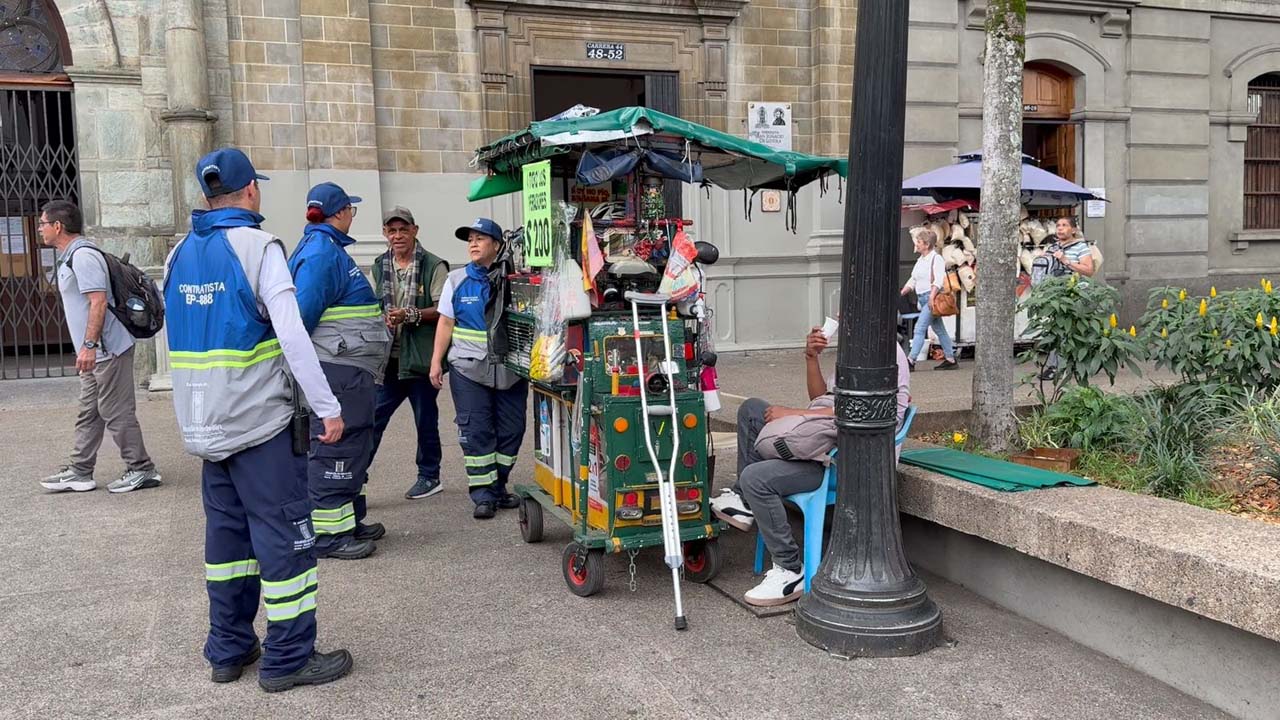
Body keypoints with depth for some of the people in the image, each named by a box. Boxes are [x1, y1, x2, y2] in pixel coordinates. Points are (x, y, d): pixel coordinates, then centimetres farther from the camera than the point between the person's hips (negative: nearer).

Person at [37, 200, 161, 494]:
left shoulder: (83, 256, -15)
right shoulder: (70, 257, 18)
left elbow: (98, 302, -23)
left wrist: (89, 345, -26)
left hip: (107, 349, -11)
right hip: (96, 351, 11)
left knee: (117, 413, -4)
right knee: (89, 413, 14)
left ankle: (141, 470, 4)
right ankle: (79, 472, 20)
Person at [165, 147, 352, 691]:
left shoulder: (179, 255, 9)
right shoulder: (257, 246, -12)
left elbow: (183, 335, 16)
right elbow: (292, 335, -19)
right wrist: (328, 407, -16)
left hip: (204, 423, 7)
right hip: (259, 421, -7)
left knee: (227, 531, 15)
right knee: (284, 535, 0)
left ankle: (229, 649, 23)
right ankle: (288, 658, 6)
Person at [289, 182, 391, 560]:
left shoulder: (327, 249, 18)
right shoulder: (321, 253, -15)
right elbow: (303, 310, -22)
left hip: (348, 371, 11)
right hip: (337, 371, -11)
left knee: (353, 445, 17)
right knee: (335, 448, -5)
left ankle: (348, 521, 28)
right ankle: (327, 533, 2)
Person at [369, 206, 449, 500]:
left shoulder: (433, 267, -5)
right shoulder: (379, 267, 11)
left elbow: (443, 310, -10)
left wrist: (411, 315, -21)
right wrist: (383, 319, -7)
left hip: (421, 357, -4)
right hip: (388, 357, 4)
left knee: (426, 420, 9)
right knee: (371, 419, 3)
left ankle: (429, 476, 24)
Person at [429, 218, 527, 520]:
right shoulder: (457, 280, 5)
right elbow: (446, 323, 5)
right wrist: (436, 362, 0)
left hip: (509, 368, 1)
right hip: (469, 368, -1)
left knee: (511, 429, 6)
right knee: (476, 431, -2)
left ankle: (498, 487, 21)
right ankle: (483, 495, 4)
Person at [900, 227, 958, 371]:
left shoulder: (936, 258, -9)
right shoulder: (920, 260, 17)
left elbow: (938, 280, -19)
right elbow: (913, 280, 20)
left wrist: (932, 297, -28)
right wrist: (901, 293, 9)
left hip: (932, 297, -9)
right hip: (922, 298, 9)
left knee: (920, 328, -13)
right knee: (939, 329, 12)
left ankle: (911, 360, -14)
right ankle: (951, 360, 17)